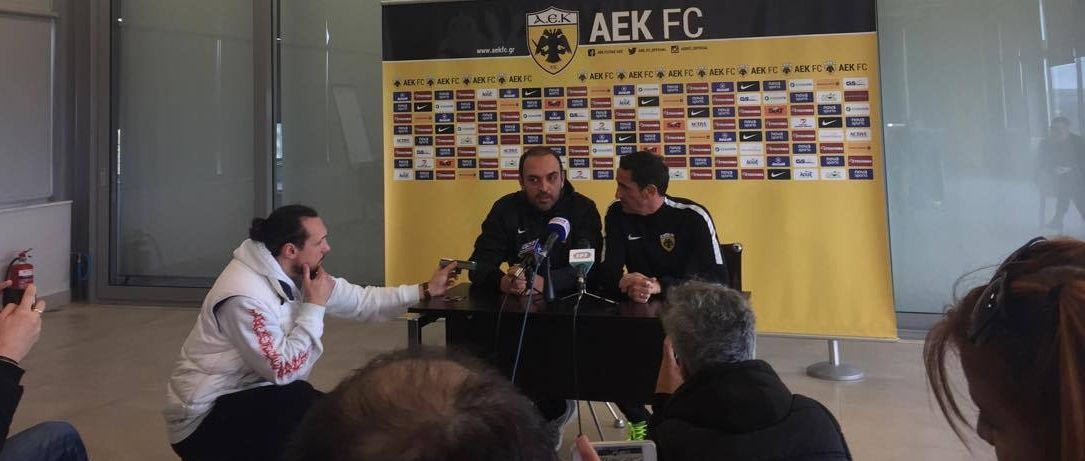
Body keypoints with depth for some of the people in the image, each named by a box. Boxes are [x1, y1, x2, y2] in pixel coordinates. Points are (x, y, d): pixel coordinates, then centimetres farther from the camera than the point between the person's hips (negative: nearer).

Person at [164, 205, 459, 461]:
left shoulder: (294, 274, -1)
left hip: (247, 395, 8)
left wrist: (424, 291, 2)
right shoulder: (245, 296, -28)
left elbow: (359, 301, 5)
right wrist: (315, 305, -23)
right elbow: (285, 369, -29)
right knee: (309, 406, -30)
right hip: (204, 418, -8)